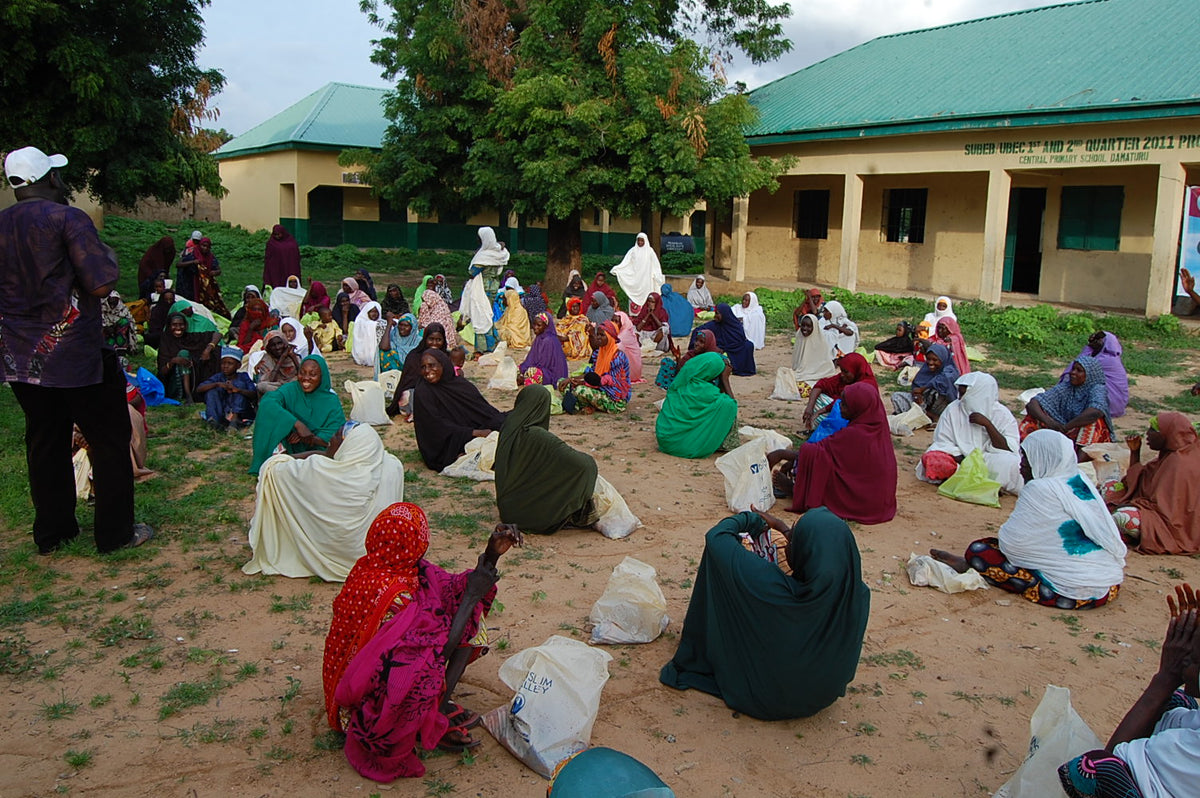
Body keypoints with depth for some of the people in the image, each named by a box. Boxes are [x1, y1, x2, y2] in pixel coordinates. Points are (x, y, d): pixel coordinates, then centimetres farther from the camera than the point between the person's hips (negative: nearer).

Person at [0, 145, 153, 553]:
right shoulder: (68, 218, -13)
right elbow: (101, 285, -19)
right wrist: (109, 257, -1)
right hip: (76, 355, -6)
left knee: (44, 443, 16)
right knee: (109, 441, 7)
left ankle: (51, 533, 26)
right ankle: (115, 532, 13)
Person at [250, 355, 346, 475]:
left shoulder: (331, 401, -2)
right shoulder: (290, 390, -3)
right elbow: (266, 402, -25)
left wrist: (311, 439, -28)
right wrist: (298, 424, -35)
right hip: (288, 447, 1)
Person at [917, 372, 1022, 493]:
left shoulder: (1002, 414, -3)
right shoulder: (953, 409, -1)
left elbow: (1009, 449, -11)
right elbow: (944, 442, -2)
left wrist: (988, 424, -20)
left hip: (990, 462, 0)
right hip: (959, 458, 1)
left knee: (1010, 464, -32)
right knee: (932, 459, -29)